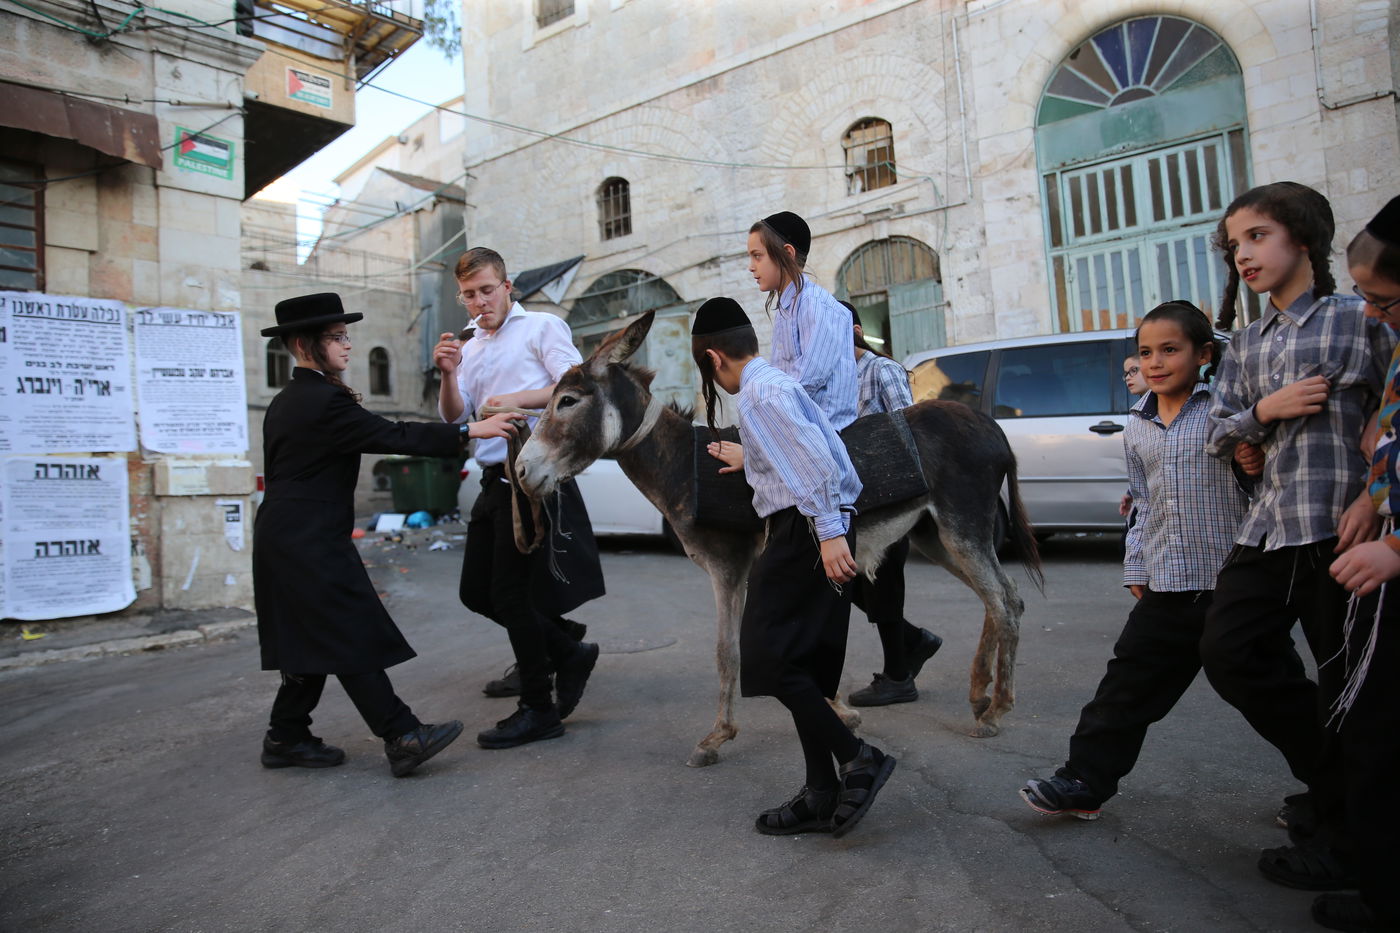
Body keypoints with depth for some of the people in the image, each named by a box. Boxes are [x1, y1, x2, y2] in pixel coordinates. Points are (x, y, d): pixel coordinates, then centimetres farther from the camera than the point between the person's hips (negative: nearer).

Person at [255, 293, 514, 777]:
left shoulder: (286, 402, 15)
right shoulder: (325, 401, -17)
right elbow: (393, 436, -22)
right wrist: (471, 430, -22)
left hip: (284, 539, 10)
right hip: (311, 542, -10)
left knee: (314, 643, 15)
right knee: (353, 642, -9)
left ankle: (286, 737, 24)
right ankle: (402, 737, -5)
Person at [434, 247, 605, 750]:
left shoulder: (542, 327, 1)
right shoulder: (471, 348, 19)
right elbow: (454, 418, 13)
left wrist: (518, 398, -23)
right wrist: (449, 374, -4)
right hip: (494, 479, 8)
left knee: (510, 591, -6)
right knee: (476, 590, 9)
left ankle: (539, 709, 10)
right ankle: (569, 653, 23)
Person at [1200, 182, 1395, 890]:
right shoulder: (1246, 343, 16)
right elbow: (1218, 436, 11)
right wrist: (1265, 409, -7)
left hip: (1339, 527, -6)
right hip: (1266, 527, 6)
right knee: (1228, 653, 3)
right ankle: (1330, 779, 24)